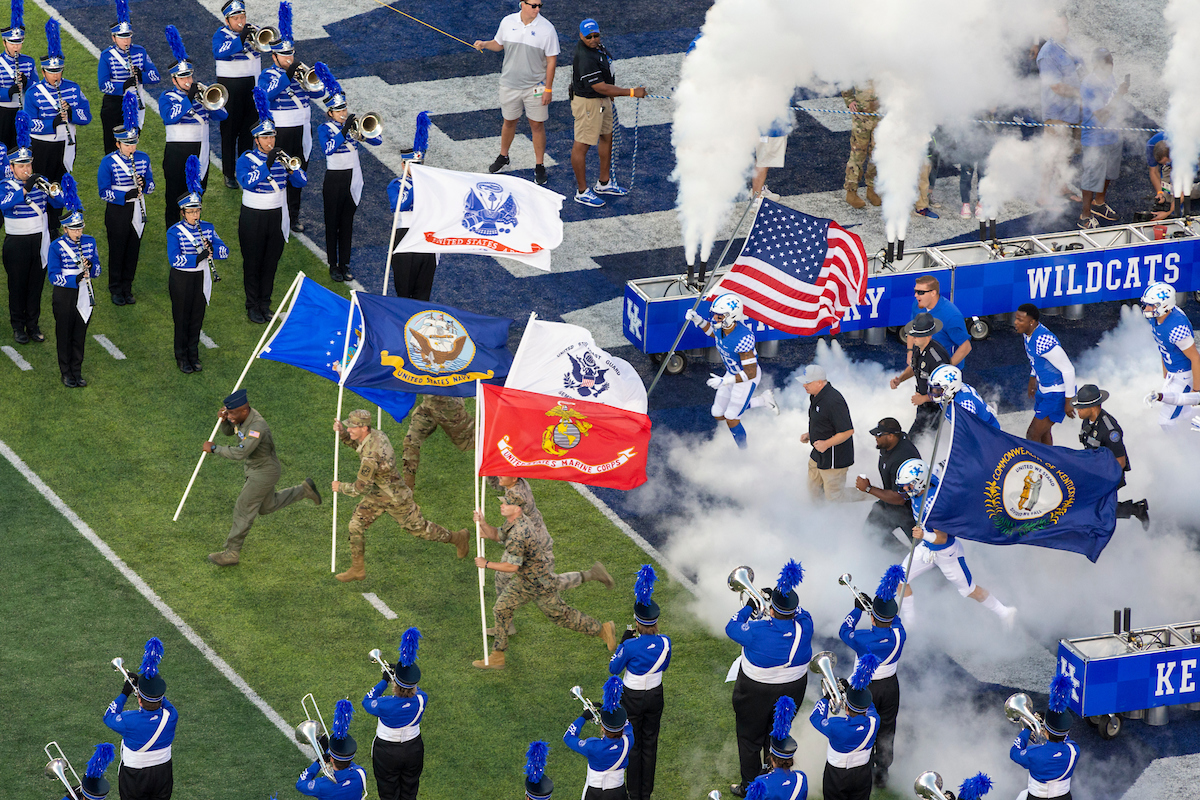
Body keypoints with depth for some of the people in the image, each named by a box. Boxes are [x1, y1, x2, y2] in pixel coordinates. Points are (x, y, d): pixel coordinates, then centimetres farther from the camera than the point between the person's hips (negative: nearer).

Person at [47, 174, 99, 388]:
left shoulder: (89, 242, 1)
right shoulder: (56, 247, -12)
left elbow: (97, 270, 6)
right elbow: (53, 276, -16)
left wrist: (90, 267, -18)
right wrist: (76, 278, -30)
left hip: (84, 296, 4)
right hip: (64, 296, -4)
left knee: (80, 335, 12)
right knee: (64, 336, 6)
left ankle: (77, 371, 24)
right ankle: (66, 374, 18)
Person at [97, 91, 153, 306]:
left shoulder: (143, 158, 2)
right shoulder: (108, 162, -10)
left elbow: (151, 186, 7)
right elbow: (104, 191, -11)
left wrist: (144, 184, -17)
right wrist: (124, 196, -26)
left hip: (137, 212, 4)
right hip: (117, 212, -4)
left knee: (133, 250, 10)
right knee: (117, 251, 5)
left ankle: (127, 288, 23)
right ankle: (116, 290, 18)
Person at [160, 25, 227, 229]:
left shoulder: (201, 93, 12)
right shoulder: (167, 97, -1)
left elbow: (221, 116, 4)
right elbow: (170, 116, -22)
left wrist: (210, 103, -15)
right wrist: (189, 98, -23)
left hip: (200, 151, 4)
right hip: (177, 151, -4)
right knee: (175, 195, 0)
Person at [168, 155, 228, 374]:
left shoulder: (207, 228, 1)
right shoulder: (174, 232, -13)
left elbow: (225, 252, -3)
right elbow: (174, 259, -25)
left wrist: (212, 249, -25)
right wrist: (199, 257, -33)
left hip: (200, 279, 4)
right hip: (181, 280, -4)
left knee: (197, 319, 12)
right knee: (182, 320, 5)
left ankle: (194, 356, 25)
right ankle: (182, 358, 17)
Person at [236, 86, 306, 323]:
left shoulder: (281, 157, 3)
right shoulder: (246, 159, -8)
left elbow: (302, 181, -3)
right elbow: (246, 182, -27)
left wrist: (290, 167, -23)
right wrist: (268, 165, -33)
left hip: (277, 216, 4)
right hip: (253, 217, -3)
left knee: (271, 263, 10)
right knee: (253, 264, 4)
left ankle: (265, 303, 22)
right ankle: (253, 306, 14)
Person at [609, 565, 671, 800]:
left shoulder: (630, 646, -27)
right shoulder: (665, 643, -15)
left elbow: (614, 669, -11)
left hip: (632, 699, -4)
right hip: (655, 696, 4)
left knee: (633, 746, 13)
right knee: (650, 744, 19)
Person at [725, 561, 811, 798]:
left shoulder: (758, 631, -33)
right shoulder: (804, 627, -23)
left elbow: (731, 628, -14)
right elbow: (800, 614, 3)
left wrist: (749, 607, 0)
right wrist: (783, 599, 7)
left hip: (756, 693, -4)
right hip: (792, 689, 4)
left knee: (750, 739, 18)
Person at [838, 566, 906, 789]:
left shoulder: (862, 639, -31)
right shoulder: (899, 635, -23)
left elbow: (844, 632, -9)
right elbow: (895, 620, 1)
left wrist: (858, 609, 1)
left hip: (865, 687, -3)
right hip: (891, 686, 3)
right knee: (886, 729, 19)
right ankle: (882, 774, 33)